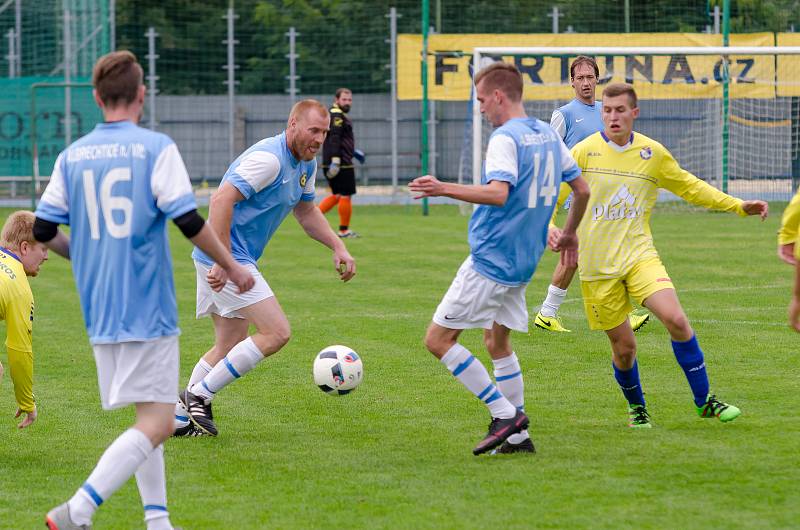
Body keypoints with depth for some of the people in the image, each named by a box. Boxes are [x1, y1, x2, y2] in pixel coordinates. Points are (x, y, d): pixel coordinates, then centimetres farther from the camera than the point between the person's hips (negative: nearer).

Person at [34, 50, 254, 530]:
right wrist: (233, 268, 2)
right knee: (156, 424, -7)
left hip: (99, 313, 6)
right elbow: (189, 221, -12)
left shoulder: (72, 156, 6)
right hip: (148, 309, -6)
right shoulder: (157, 148, -8)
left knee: (147, 419, 19)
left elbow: (43, 231, 6)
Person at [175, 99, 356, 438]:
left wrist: (338, 248, 14)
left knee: (229, 348, 16)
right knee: (277, 333, -13)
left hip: (237, 260, 11)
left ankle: (179, 418, 21)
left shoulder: (305, 165, 12)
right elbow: (222, 199, -27)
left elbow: (306, 212, 28)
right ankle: (200, 394, -7)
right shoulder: (269, 158, -20)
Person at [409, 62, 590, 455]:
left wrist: (444, 189, -34)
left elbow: (498, 194, -30)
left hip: (491, 259, -9)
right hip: (523, 261, 9)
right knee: (497, 342, 19)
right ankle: (518, 436, 15)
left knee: (438, 339, -4)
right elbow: (582, 190, 18)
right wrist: (569, 234, 33)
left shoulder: (505, 138, -15)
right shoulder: (548, 135, 12)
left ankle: (505, 414, -8)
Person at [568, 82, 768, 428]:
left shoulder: (653, 153, 5)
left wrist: (738, 206, 14)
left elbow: (690, 187, 17)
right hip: (597, 264, -1)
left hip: (639, 254, 1)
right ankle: (636, 407, 29)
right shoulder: (584, 152, -4)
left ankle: (704, 400, -5)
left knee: (675, 319, -19)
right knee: (623, 347, 0)